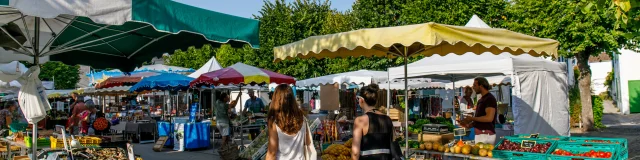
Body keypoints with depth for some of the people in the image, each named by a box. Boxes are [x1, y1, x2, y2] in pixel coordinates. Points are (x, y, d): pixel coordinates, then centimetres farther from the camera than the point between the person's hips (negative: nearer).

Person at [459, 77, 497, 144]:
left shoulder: (490, 99, -11)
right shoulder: (481, 100, 18)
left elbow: (489, 118, -21)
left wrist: (472, 118, -13)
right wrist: (469, 125, 9)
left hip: (486, 134, -9)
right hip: (480, 134, 9)